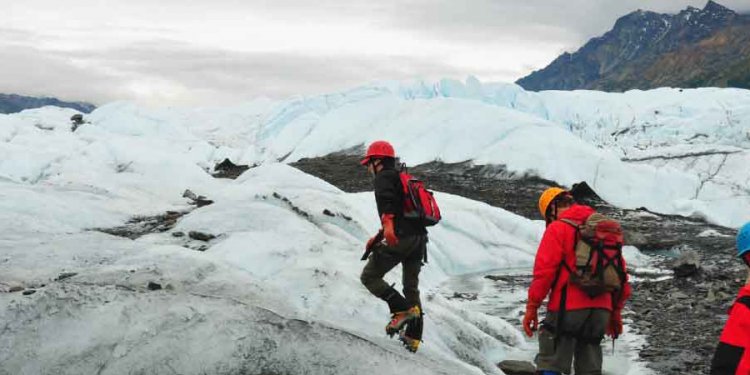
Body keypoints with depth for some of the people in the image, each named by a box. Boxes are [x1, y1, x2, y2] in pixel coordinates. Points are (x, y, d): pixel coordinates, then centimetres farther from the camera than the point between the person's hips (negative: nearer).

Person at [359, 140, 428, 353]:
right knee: (411, 287, 16)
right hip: (419, 238, 9)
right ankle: (413, 337, 16)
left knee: (369, 277, 2)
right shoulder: (402, 179, 27)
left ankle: (403, 310, -10)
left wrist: (387, 224, -37)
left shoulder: (383, 177, -1)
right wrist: (378, 238, 34)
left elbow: (387, 201, -22)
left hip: (401, 238, -9)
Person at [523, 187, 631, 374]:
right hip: (601, 309, 6)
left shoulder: (557, 228, -2)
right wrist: (616, 311, 22)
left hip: (568, 308, -6)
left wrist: (532, 307, -5)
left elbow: (544, 270, -10)